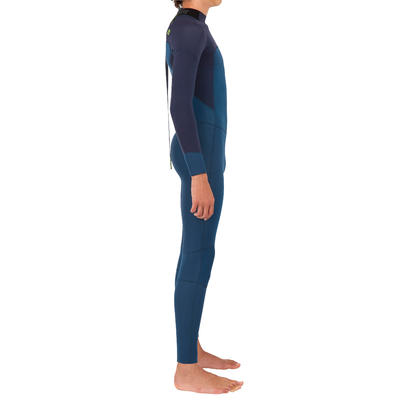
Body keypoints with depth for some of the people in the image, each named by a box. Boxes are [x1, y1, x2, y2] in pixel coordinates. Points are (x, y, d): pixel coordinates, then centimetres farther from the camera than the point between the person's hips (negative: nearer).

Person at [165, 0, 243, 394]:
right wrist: (200, 175, -23)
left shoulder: (187, 33, 17)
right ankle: (187, 369, 2)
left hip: (199, 153, 10)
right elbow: (179, 105, -21)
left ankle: (191, 350, 20)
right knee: (199, 257, -6)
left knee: (196, 252, 11)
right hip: (201, 156, -10)